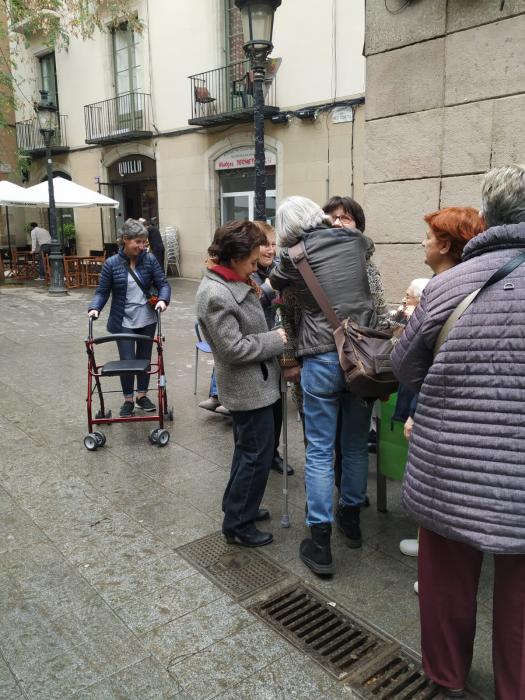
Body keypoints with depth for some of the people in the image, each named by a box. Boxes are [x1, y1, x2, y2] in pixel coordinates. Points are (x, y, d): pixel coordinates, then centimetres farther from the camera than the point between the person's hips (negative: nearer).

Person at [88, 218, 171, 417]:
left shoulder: (149, 259, -5)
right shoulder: (111, 263, -9)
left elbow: (163, 283, -5)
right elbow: (102, 291, -4)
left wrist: (162, 300, -24)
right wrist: (95, 308, -21)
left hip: (147, 319, 2)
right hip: (123, 322, -2)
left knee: (144, 358, 14)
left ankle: (142, 395, 31)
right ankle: (128, 400, 18)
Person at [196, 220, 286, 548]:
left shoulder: (232, 282, 5)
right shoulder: (215, 295, -25)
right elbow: (234, 348, -25)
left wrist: (258, 294, 3)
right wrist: (276, 339, -16)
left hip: (252, 382, 10)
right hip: (248, 387, -10)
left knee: (248, 449, 22)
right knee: (258, 455, 1)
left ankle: (236, 506, 39)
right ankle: (238, 525, 17)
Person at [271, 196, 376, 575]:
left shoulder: (294, 256, -4)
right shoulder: (356, 241, 6)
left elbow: (272, 288, 15)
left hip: (322, 359, -4)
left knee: (320, 451, 4)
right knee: (356, 445, 17)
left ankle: (321, 545, 7)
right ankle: (351, 519, 35)